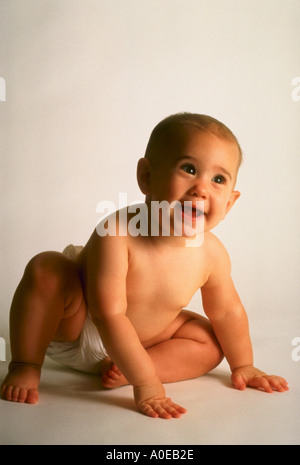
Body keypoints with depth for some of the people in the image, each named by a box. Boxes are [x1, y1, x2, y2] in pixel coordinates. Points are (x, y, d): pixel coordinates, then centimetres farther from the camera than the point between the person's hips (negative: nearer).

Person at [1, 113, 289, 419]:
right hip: (74, 330, -4)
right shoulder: (116, 234, -38)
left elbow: (227, 312, -4)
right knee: (46, 270, -30)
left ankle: (119, 371, -14)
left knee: (211, 345, -3)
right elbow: (110, 315, -38)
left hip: (139, 341, 5)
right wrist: (146, 385, -39)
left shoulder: (212, 255, -23)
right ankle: (26, 365, -12)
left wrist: (242, 366, 7)